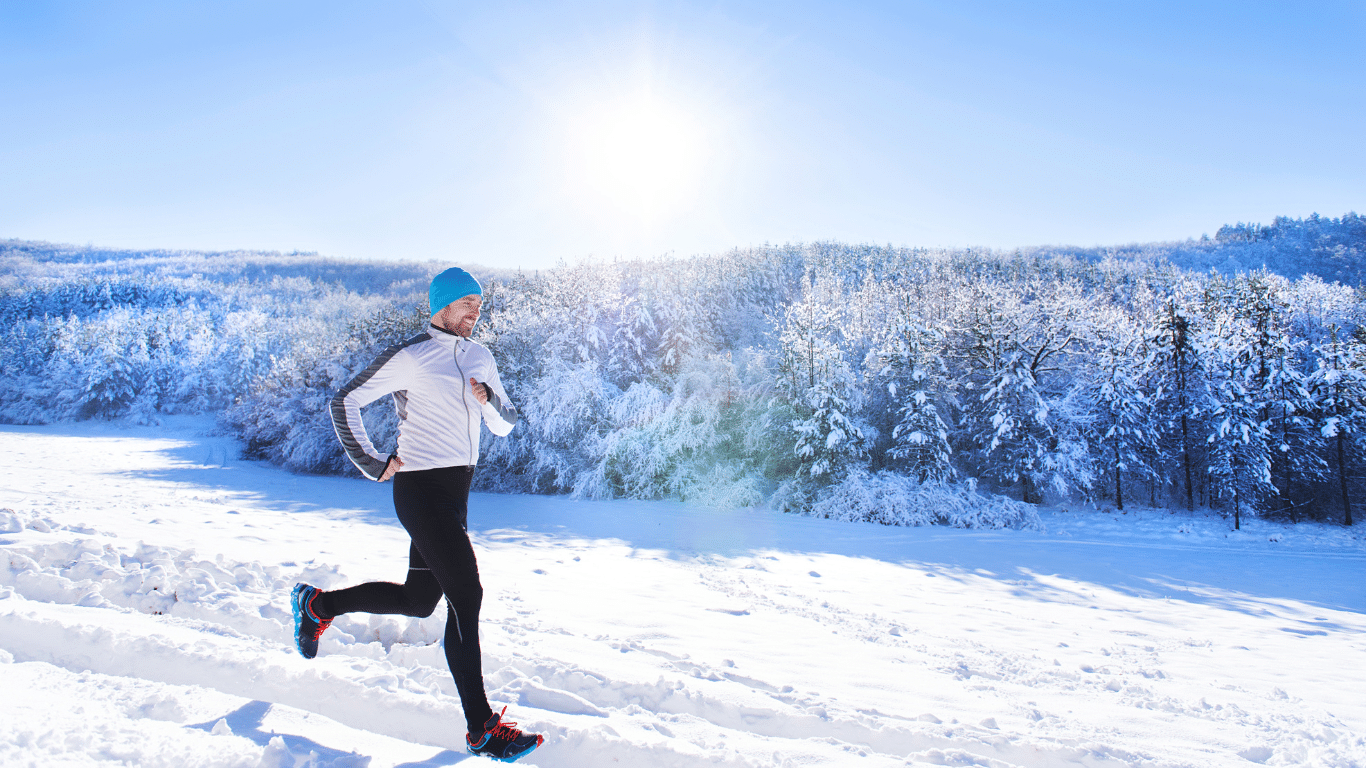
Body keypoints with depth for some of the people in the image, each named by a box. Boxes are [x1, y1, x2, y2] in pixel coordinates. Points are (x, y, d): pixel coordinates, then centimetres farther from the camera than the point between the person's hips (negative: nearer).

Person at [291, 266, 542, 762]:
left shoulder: (479, 357, 13)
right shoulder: (410, 356, -9)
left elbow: (504, 426, 12)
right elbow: (344, 402, -5)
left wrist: (490, 399, -10)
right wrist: (373, 465, -8)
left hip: (456, 490, 8)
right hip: (421, 488, -8)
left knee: (419, 601, 17)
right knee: (466, 596, -12)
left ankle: (318, 604, 40)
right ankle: (482, 728, -5)